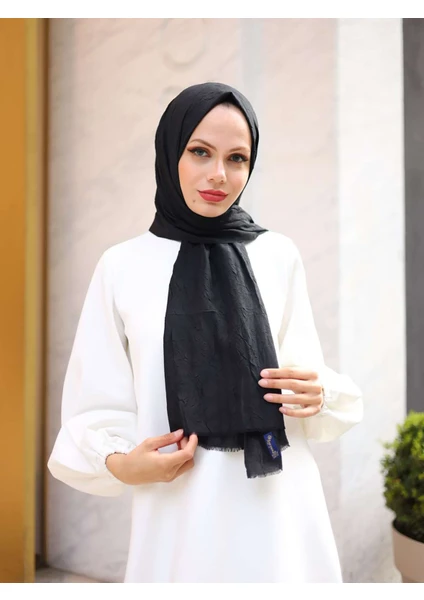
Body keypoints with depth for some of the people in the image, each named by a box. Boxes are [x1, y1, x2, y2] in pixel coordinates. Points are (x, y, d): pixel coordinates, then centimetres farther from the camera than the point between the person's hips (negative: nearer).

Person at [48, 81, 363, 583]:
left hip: (278, 505, 1)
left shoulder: (279, 256, 3)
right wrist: (119, 463, -15)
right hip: (180, 515, 0)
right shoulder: (123, 267, 1)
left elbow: (307, 378, 8)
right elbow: (96, 405, 3)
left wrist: (318, 396, -13)